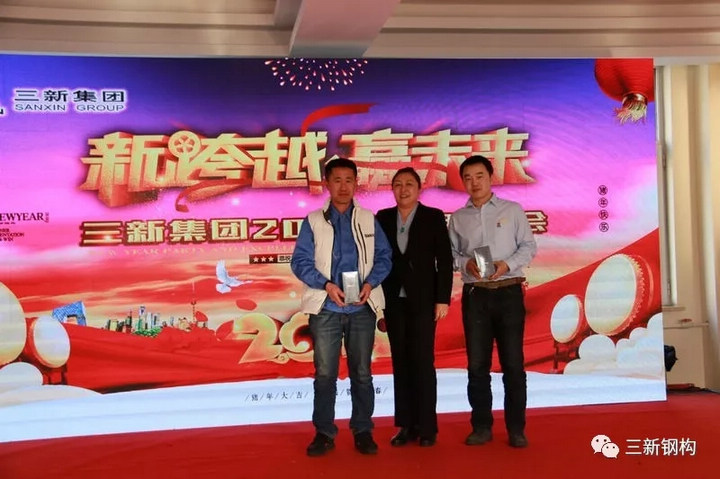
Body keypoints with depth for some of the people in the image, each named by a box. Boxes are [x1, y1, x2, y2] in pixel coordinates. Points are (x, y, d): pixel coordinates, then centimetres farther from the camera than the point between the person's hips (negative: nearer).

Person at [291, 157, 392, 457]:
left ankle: (363, 431, 19)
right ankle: (324, 432, 13)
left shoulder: (368, 220, 9)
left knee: (362, 372, 8)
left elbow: (384, 255, 6)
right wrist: (326, 285, -17)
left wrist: (371, 282, -12)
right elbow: (300, 261, -3)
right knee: (324, 373, 1)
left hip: (362, 307, 1)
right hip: (326, 308, -1)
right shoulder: (313, 221, 5)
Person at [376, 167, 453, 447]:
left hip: (423, 300, -3)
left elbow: (445, 260, -3)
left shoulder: (434, 217, 0)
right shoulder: (383, 218, 7)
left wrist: (443, 299, -9)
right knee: (401, 363, 6)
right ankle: (406, 425, 14)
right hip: (394, 301, 3)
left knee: (423, 362, -1)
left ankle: (427, 427, 9)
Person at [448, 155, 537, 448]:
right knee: (477, 364, 5)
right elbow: (450, 254, 7)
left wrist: (507, 264, -15)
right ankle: (481, 426, 16)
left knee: (513, 362, 0)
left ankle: (516, 429, 10)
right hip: (475, 294, 2)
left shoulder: (512, 210, 4)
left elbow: (529, 246, 2)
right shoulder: (458, 218, 10)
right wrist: (466, 263, -13)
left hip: (508, 292, -2)